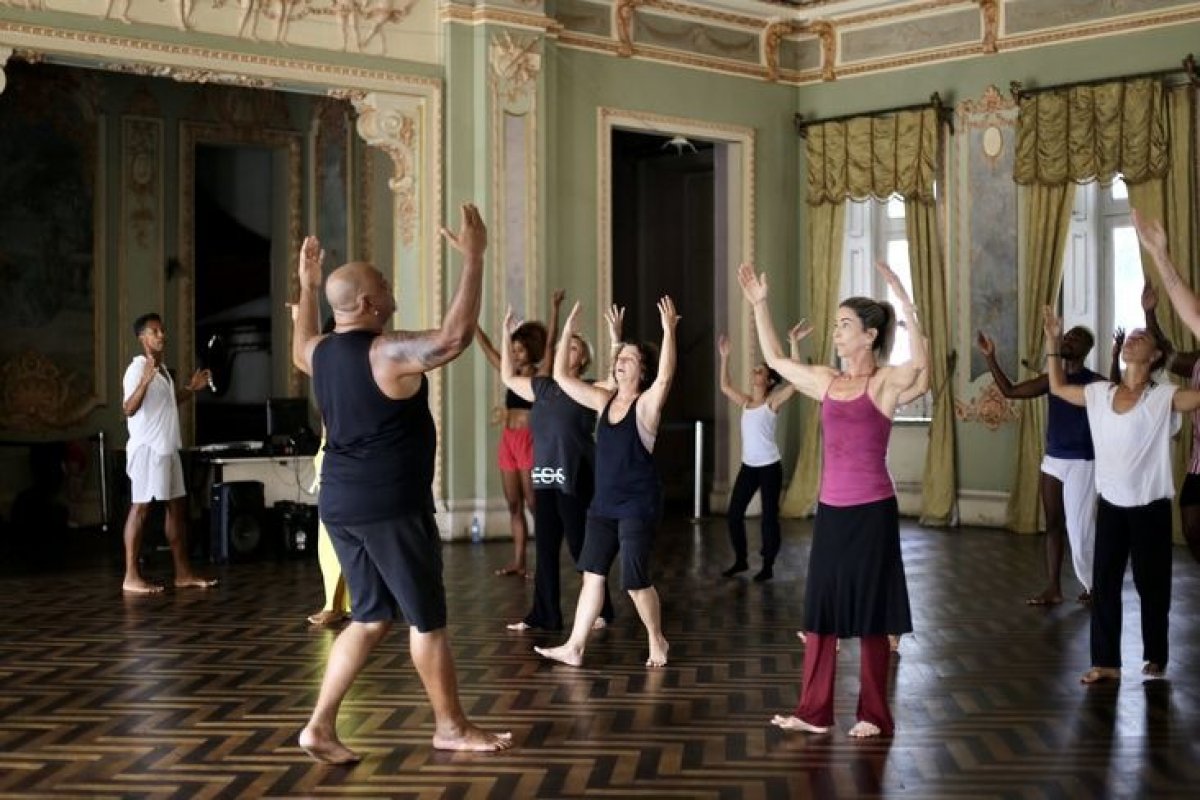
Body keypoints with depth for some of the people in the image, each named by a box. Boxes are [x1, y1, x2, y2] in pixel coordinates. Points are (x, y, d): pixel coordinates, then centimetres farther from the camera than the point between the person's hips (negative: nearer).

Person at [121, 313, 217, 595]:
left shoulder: (162, 368, 16)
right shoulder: (138, 367, -13)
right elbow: (128, 408, -24)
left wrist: (191, 389, 20)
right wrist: (145, 380, -37)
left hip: (167, 447, 10)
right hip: (147, 448, -10)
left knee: (177, 506, 10)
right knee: (141, 507, -8)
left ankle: (183, 573, 16)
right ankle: (131, 577, -6)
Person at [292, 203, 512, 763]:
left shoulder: (322, 353, 8)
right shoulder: (387, 353, -17)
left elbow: (299, 349, 33)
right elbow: (455, 337, -27)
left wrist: (307, 285, 36)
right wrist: (473, 261, -22)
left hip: (340, 503, 8)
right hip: (390, 506, -8)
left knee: (371, 617, 15)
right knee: (427, 619, 6)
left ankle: (320, 726, 9)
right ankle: (451, 727, 18)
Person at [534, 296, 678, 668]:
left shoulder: (646, 403, -11)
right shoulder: (604, 399, 7)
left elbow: (666, 375, -31)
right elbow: (561, 376, 8)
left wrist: (668, 331, -39)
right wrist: (567, 332, 1)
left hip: (638, 505, -7)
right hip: (603, 504, 7)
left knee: (635, 579, -4)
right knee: (593, 574, 8)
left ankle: (657, 641, 18)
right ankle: (574, 647, 13)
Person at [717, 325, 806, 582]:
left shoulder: (773, 402, -7)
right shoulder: (745, 401, 10)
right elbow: (724, 386, 23)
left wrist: (794, 343, -25)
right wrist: (724, 357, 19)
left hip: (769, 467, -6)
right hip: (747, 467, 6)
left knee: (769, 516, 0)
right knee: (734, 513, 5)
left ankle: (768, 566, 8)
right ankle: (740, 560, 19)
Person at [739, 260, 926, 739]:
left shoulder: (886, 382, -9)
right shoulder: (826, 381, 9)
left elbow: (921, 361, -30)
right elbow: (774, 359, 19)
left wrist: (903, 303, -36)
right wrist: (759, 304, 13)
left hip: (870, 511, -6)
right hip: (830, 509, 6)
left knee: (870, 614, 3)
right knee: (820, 609, 10)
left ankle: (874, 715, 15)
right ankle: (814, 712, 19)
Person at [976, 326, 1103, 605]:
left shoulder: (1093, 382, -9)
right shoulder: (1051, 378, 7)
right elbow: (1010, 391, 7)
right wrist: (990, 358, 0)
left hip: (1081, 463, -6)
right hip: (1052, 460, 6)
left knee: (1079, 528, -1)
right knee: (1053, 524, 9)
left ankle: (1094, 585, 16)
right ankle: (1053, 588, 15)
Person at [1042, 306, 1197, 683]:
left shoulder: (1163, 397, -10)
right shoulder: (1100, 393, 4)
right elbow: (1058, 387, 18)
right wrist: (1053, 340, 11)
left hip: (1150, 506, -4)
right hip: (1110, 504, 4)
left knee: (1151, 584, 8)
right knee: (1104, 583, 5)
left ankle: (1155, 658, 24)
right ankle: (1106, 661, 13)